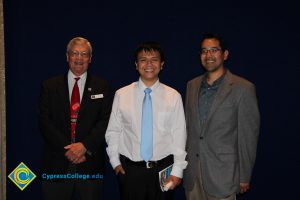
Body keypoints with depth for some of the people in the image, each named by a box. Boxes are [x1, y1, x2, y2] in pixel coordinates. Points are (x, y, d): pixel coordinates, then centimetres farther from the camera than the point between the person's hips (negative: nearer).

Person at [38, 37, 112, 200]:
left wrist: (85, 145, -15)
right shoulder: (50, 86, 7)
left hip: (90, 165, 0)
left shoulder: (102, 88, 7)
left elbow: (105, 122, -1)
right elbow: (45, 122, 0)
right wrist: (67, 149, -11)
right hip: (56, 164, 0)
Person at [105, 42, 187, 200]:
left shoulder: (174, 96, -2)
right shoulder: (121, 95, -1)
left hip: (163, 169, 0)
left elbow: (179, 135, -3)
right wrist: (115, 161, 2)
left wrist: (177, 170, -5)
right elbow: (113, 131, 5)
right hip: (130, 169, 0)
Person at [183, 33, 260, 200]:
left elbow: (248, 136, -8)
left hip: (222, 174, -4)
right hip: (192, 172, 5)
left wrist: (244, 177, -6)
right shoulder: (192, 85, 8)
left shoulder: (243, 88, -9)